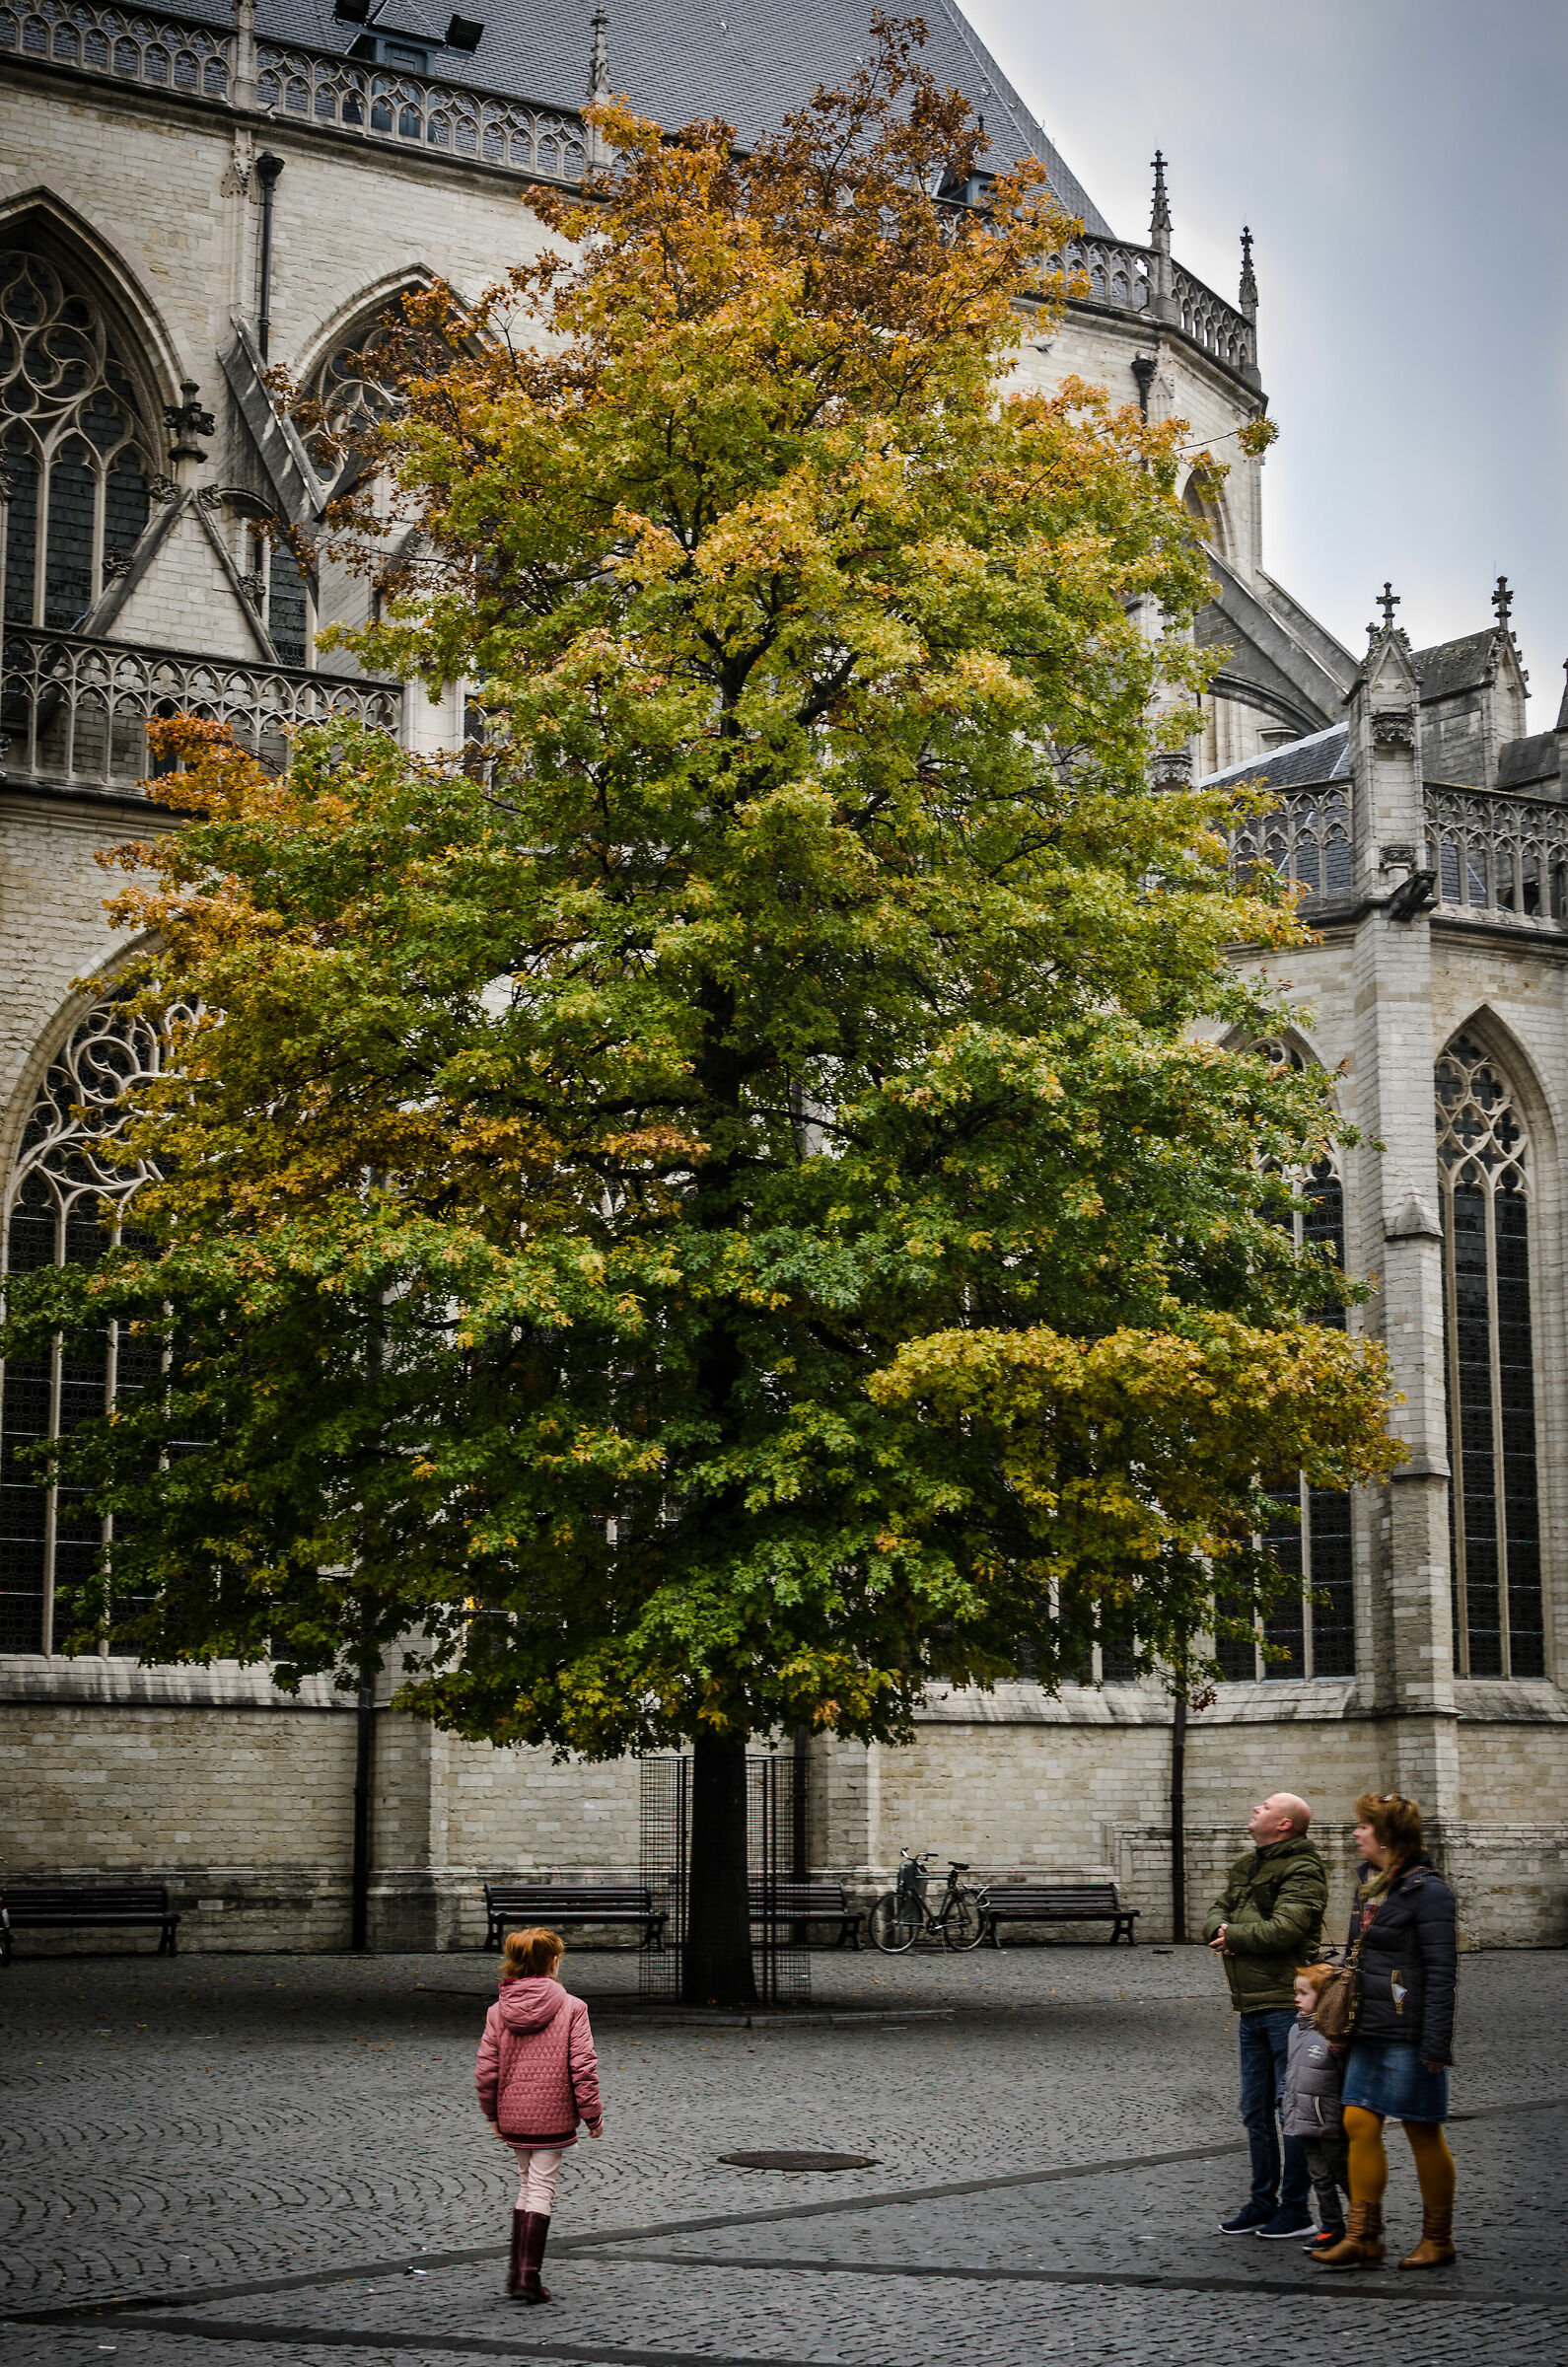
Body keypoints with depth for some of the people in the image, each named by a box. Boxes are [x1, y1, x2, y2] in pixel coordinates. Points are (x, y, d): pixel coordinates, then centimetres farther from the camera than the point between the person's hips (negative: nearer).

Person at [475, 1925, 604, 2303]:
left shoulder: (498, 2010, -1)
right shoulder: (571, 2007, -10)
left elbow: (486, 2069, 0)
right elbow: (583, 2066, -12)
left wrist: (493, 2114, 13)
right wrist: (593, 2114, -3)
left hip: (513, 2115, 4)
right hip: (553, 2115, -4)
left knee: (528, 2184, 20)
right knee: (541, 2189, 3)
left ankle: (518, 2271, 22)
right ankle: (528, 2275, -3)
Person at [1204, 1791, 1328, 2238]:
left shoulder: (1302, 1872, -11)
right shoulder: (1246, 1866, 17)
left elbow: (1282, 1929, -22)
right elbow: (1216, 1913, 17)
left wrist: (1233, 1935, -8)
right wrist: (1220, 1929, -7)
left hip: (1286, 2004, -9)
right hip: (1250, 2005, 9)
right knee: (1256, 2110, 15)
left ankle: (1295, 2209, 5)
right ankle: (1262, 2201, 25)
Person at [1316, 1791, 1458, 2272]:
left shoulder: (1426, 1890, -14)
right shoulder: (1369, 1883, 12)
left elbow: (1441, 1971, -16)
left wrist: (1435, 2043, -19)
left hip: (1409, 2034, -8)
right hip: (1371, 2031, 8)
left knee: (1423, 2131, 2)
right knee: (1359, 2123, 4)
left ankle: (1438, 2240, 15)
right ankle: (1363, 2237, 10)